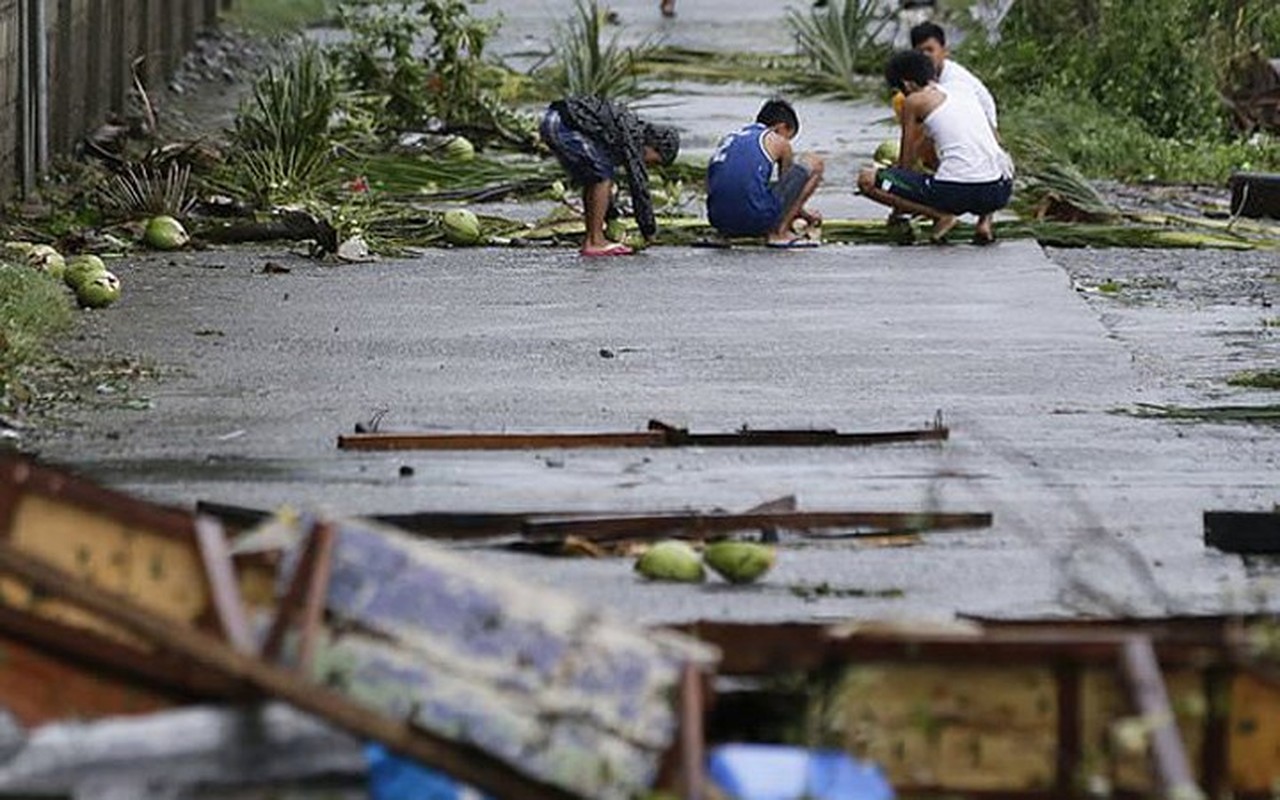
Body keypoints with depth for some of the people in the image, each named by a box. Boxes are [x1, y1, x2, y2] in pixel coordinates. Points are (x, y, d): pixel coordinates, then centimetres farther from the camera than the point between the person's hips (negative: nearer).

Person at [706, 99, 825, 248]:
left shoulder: (730, 139, 26)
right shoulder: (777, 141, 10)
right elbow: (788, 191, 21)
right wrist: (805, 215, 43)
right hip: (756, 219, -7)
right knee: (814, 164, 10)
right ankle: (779, 233, 5)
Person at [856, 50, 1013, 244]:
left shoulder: (915, 101, 7)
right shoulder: (964, 92, 23)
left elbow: (906, 159, 11)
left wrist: (898, 207, 27)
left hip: (957, 191, -6)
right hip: (998, 191, 6)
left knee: (867, 180, 4)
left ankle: (940, 215, -4)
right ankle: (985, 220, 16)